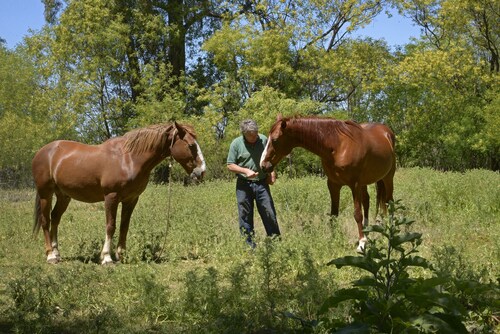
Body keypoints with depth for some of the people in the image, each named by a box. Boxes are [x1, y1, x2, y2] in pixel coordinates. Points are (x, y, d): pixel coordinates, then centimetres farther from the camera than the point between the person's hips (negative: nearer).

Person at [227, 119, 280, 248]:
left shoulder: (264, 140, 0)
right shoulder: (236, 143, -7)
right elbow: (230, 165, -5)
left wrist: (272, 172, 1)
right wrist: (245, 171, -18)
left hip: (262, 183, 1)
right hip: (244, 184, -1)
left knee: (269, 213, 3)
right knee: (245, 217, 4)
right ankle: (249, 245, 13)